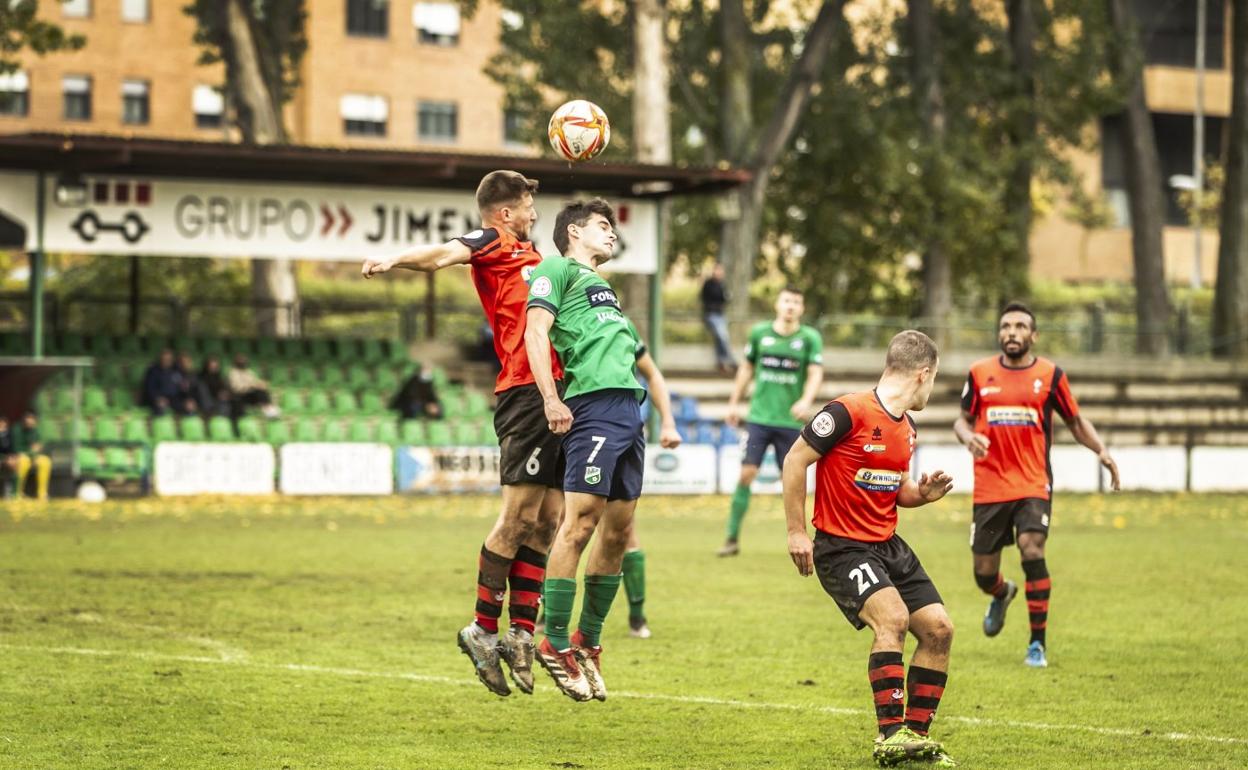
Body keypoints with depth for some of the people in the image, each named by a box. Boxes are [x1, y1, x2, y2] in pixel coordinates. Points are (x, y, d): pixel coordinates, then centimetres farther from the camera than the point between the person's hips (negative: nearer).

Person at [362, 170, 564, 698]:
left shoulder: (527, 253, 26)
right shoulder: (492, 242, 0)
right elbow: (442, 254, -20)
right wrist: (392, 261, -38)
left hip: (554, 393, 9)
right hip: (525, 392, -9)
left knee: (546, 519, 5)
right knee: (519, 513, -11)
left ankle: (521, 633, 7)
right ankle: (484, 630, -5)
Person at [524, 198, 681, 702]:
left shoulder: (607, 294, 32)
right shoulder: (558, 270, 8)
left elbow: (647, 367, 37)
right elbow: (536, 329, -8)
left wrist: (667, 421, 24)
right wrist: (550, 398, -21)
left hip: (630, 412, 8)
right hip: (593, 407, -8)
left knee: (618, 533, 6)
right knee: (580, 523, -14)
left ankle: (588, 642, 15)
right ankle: (556, 645, -11)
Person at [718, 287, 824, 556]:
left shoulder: (810, 338, -1)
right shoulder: (760, 333, 5)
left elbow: (815, 374, -8)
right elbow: (746, 368, 16)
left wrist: (806, 401, -26)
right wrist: (734, 403, 17)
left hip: (791, 421, -1)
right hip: (759, 417, 1)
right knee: (746, 474, -7)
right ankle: (732, 538, -1)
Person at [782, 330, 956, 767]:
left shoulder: (906, 427, 10)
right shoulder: (849, 412, -16)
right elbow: (795, 461, -12)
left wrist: (922, 494, 0)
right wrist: (796, 532, -13)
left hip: (888, 545, 8)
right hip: (842, 547, -8)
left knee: (938, 628, 0)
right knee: (893, 617, -27)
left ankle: (916, 733, 10)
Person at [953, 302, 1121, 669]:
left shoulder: (1050, 374, 1)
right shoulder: (980, 373, 5)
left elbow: (1075, 421, 11)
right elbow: (963, 419, 14)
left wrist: (1101, 450, -5)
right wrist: (969, 437, -9)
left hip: (1033, 485, -2)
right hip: (989, 486, 2)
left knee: (1032, 551, -22)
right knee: (984, 572, 6)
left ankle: (1038, 644, -11)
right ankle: (1003, 594, 46)